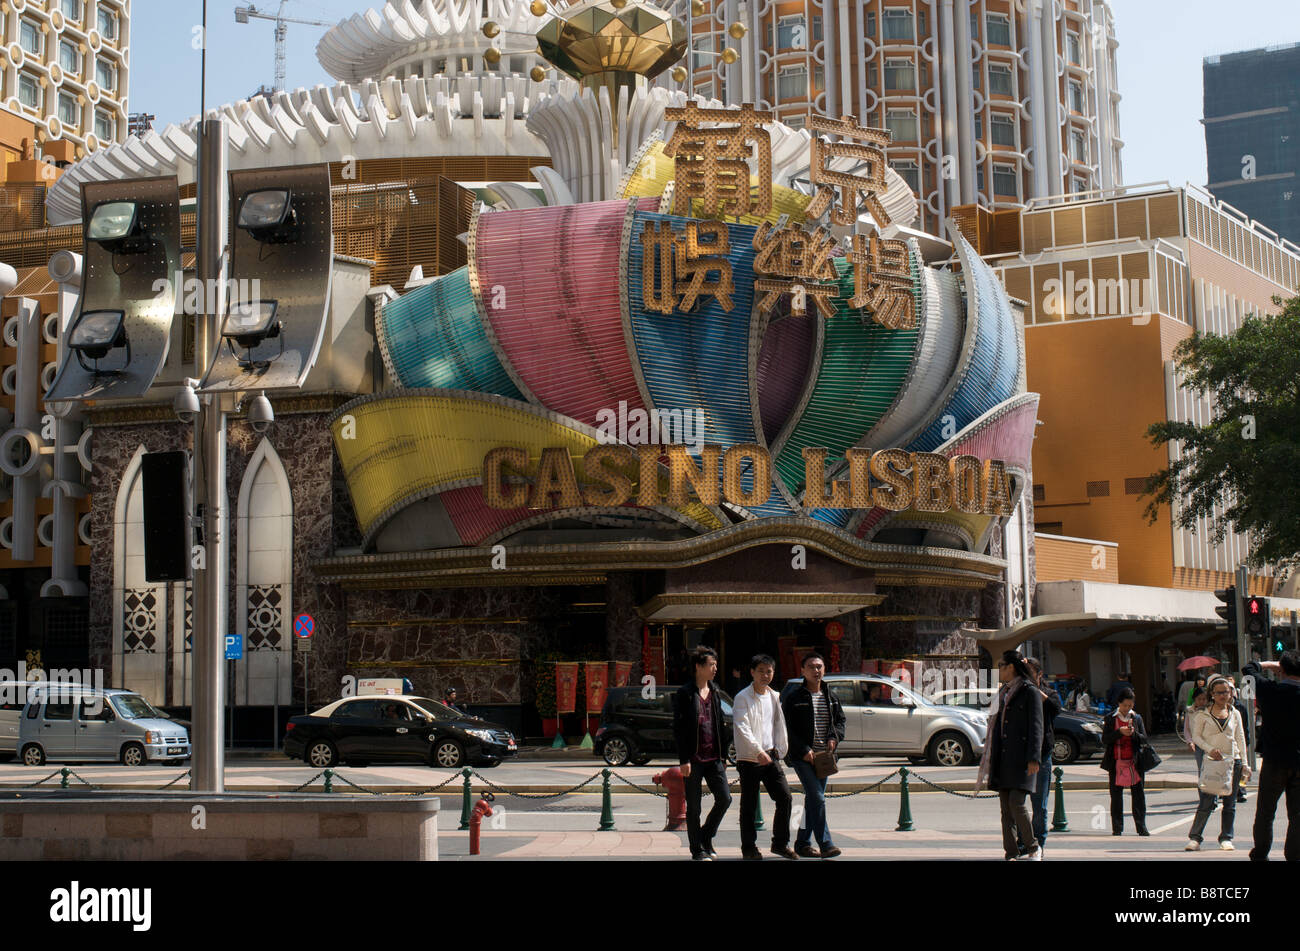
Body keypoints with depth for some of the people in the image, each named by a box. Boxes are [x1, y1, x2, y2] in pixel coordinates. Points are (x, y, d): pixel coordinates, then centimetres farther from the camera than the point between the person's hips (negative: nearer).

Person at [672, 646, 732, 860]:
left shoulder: (715, 692, 12)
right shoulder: (685, 693, -7)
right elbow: (678, 728, -9)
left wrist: (723, 755, 13)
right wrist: (684, 760, -13)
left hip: (713, 757, 5)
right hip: (693, 758, -5)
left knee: (724, 798, -1)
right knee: (693, 806, 2)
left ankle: (706, 837, 20)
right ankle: (697, 849, 13)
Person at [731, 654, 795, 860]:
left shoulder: (774, 697, 13)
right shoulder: (742, 698, -7)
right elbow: (742, 729, -16)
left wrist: (779, 749, 13)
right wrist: (758, 752, -24)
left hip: (770, 756, 5)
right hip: (748, 759, -5)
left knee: (785, 797, -3)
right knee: (749, 805, 0)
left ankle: (780, 843, 9)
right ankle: (748, 847, 10)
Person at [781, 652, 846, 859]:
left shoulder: (831, 697, 11)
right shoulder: (794, 698, -4)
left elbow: (840, 720, 21)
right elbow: (787, 729, -6)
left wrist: (834, 738, 1)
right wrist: (804, 750, -14)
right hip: (802, 756, -6)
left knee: (813, 800, 9)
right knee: (817, 798, -15)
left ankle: (802, 843, 18)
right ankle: (825, 844, -15)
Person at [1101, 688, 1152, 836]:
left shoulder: (1137, 718, 9)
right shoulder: (1110, 718, 3)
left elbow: (1144, 740, 5)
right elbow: (1104, 740, -4)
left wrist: (1133, 734, -14)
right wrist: (1120, 732, -17)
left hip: (1134, 762, 1)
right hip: (1116, 763, -1)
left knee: (1138, 796, -1)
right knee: (1116, 797, 3)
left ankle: (1141, 827, 5)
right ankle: (1117, 828, 10)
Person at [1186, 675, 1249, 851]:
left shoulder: (1235, 714, 8)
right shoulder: (1204, 714, 1)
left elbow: (1240, 738, 12)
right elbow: (1196, 735, 3)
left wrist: (1244, 764, 9)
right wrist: (1210, 749, -13)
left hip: (1232, 761, 3)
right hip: (1212, 762, -3)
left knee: (1230, 803, 5)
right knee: (1206, 802, -8)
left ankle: (1226, 838, 16)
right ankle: (1194, 837, 1)